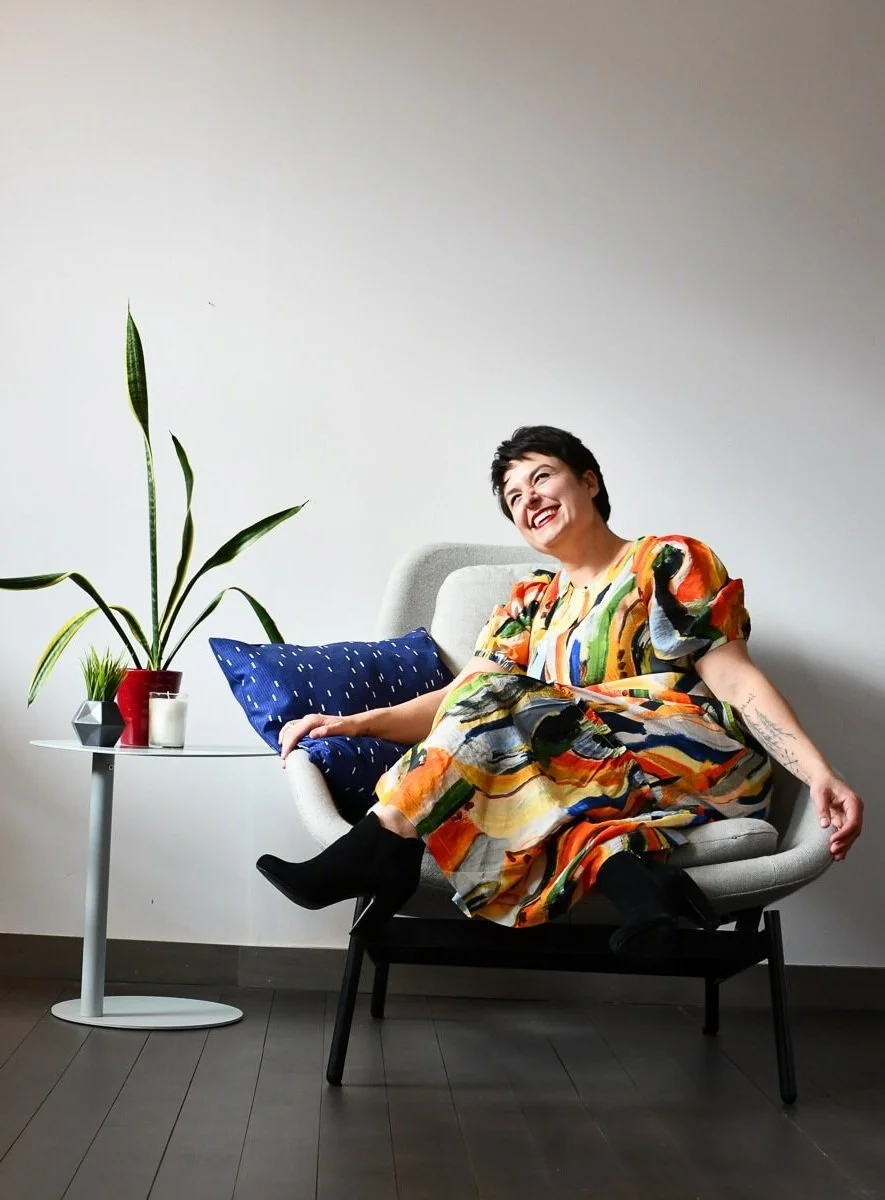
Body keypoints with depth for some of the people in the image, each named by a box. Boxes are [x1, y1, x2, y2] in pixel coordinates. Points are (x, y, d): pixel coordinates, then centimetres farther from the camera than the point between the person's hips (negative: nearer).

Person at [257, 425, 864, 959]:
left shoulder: (668, 562, 6)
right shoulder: (532, 603, 21)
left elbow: (736, 679, -5)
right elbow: (458, 697, 9)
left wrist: (820, 773, -20)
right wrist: (357, 723, -7)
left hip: (704, 759, -4)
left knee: (500, 700, -20)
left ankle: (377, 851, -18)